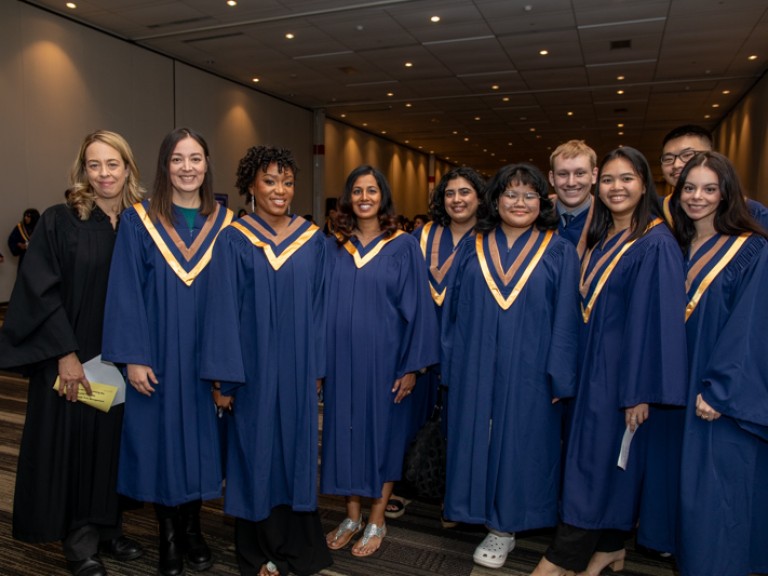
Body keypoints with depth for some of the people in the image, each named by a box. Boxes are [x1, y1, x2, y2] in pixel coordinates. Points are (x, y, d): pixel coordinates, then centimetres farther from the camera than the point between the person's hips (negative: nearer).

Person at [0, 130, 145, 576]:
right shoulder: (60, 221, -5)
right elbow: (41, 291, -10)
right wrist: (65, 353, -16)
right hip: (73, 359, -3)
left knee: (115, 439, 11)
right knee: (75, 440, 5)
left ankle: (108, 527, 28)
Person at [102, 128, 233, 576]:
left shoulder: (225, 222, 3)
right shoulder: (139, 221, -2)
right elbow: (127, 294, -6)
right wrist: (133, 357, -11)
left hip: (206, 356, 2)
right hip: (157, 355, -1)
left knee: (199, 437, 10)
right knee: (162, 439, 7)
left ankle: (192, 528, 29)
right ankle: (168, 534, 26)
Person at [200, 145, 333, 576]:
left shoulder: (313, 239, 3)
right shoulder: (234, 241, -4)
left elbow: (319, 307, 4)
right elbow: (224, 311, -6)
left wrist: (318, 367, 2)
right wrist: (223, 377, -9)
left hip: (298, 367, 2)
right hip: (253, 367, -2)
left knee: (297, 449, 12)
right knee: (256, 453, 9)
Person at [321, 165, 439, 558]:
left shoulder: (403, 246, -4)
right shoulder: (334, 247, 5)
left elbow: (416, 307, -5)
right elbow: (322, 304, 7)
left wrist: (411, 366, -9)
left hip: (384, 358, -3)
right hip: (341, 359, 3)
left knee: (382, 432, 8)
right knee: (345, 431, 10)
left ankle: (376, 521, 25)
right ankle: (352, 516, 28)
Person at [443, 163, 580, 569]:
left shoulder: (560, 253, -1)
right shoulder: (473, 248, 5)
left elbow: (566, 321, -3)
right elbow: (454, 311, 6)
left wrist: (559, 378, -8)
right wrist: (452, 366, 2)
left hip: (529, 372, -2)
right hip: (475, 370, 2)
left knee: (518, 442, 8)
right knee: (478, 439, 10)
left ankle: (505, 527, 25)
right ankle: (485, 513, 30)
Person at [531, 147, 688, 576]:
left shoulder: (656, 244, -14)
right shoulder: (600, 240, 9)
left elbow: (660, 320, -17)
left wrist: (642, 392, -18)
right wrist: (572, 369, 11)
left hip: (625, 369, -8)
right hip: (594, 364, 8)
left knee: (599, 459, 2)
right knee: (602, 458, 15)